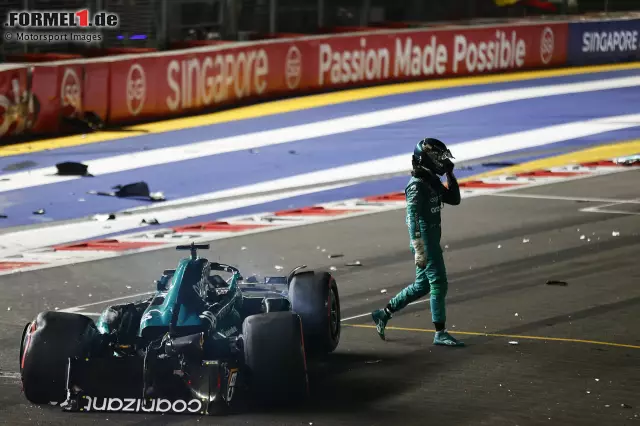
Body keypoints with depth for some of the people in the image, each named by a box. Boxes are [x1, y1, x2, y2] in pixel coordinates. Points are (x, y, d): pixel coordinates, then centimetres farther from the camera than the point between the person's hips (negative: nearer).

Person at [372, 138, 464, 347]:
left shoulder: (432, 181, 11)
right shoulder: (417, 186, -17)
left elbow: (454, 199, 19)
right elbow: (413, 219, -21)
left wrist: (449, 174, 8)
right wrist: (419, 250, -25)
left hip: (433, 241, 10)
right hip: (425, 243, -10)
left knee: (422, 286, 16)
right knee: (438, 284, -5)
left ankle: (383, 314, 25)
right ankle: (440, 333, 1)